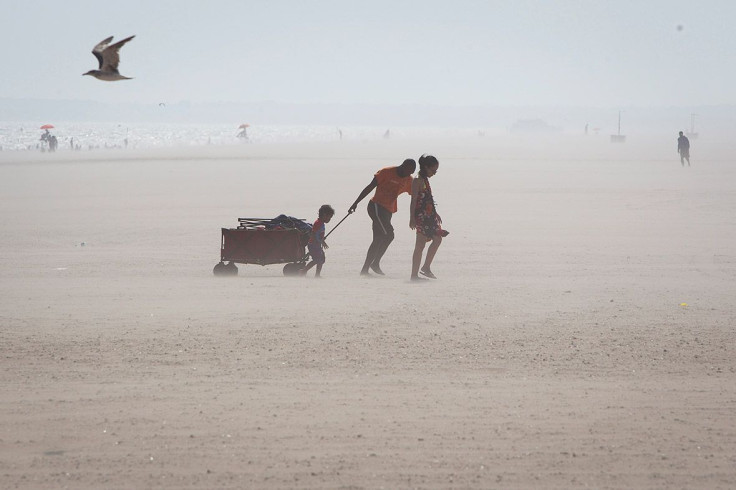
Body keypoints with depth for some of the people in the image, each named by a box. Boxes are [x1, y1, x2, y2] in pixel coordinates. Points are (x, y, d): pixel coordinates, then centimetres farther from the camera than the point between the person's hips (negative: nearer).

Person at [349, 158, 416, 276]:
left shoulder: (408, 180, 10)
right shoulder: (386, 172, -8)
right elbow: (370, 187, -6)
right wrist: (355, 203, -8)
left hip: (388, 211, 7)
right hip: (376, 206, -7)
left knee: (378, 240, 6)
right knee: (389, 234, -19)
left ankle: (364, 269, 14)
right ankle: (376, 263, -14)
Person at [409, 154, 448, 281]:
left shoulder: (425, 180, 15)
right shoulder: (418, 181, -13)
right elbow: (414, 201, -18)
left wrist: (435, 214, 30)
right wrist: (412, 219, -22)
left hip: (429, 216, 10)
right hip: (421, 216, -10)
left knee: (438, 239, 13)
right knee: (420, 246, -7)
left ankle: (426, 268, 19)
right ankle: (414, 274, -4)